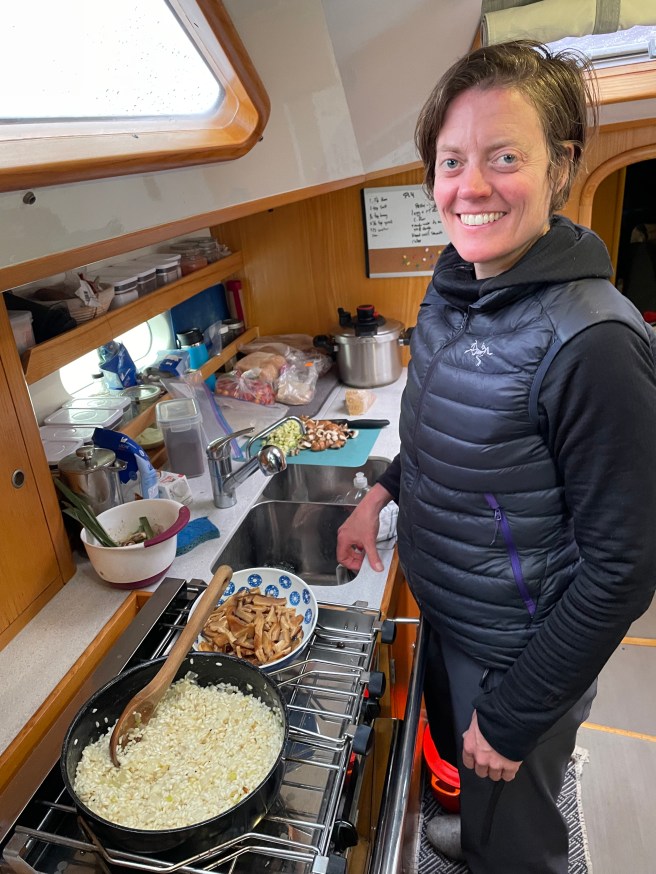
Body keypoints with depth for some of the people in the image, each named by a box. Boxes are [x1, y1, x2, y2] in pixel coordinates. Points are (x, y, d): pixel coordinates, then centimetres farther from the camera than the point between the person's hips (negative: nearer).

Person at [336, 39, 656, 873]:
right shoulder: (452, 291, -5)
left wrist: (514, 715, -16)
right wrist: (383, 491, 0)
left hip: (523, 658, -7)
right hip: (445, 618, 7)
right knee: (461, 767, 34)